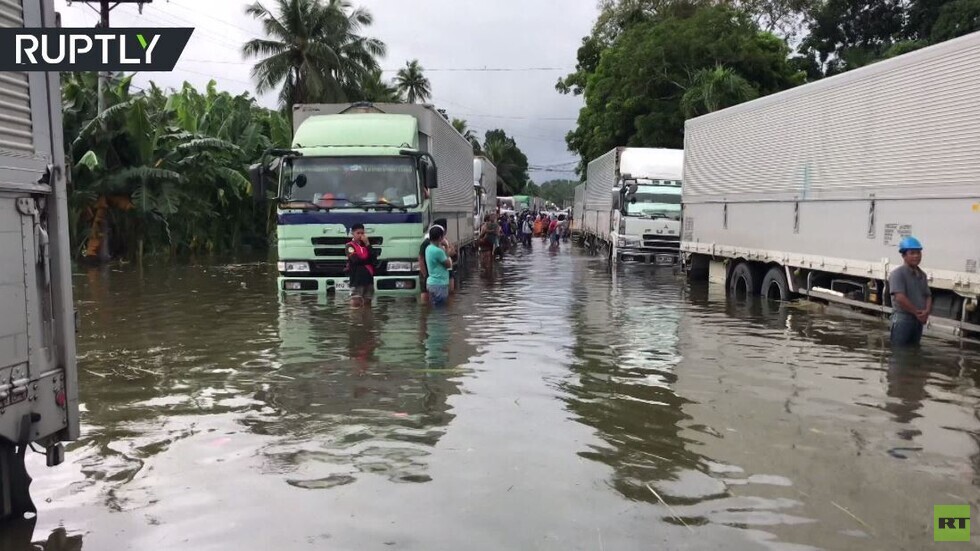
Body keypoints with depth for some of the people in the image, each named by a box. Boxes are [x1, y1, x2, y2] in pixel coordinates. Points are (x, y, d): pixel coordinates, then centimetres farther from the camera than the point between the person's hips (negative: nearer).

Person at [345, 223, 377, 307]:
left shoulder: (366, 244, 14)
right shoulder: (350, 246, -3)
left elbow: (374, 257, -1)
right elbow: (356, 260, -17)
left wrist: (367, 244, -8)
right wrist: (370, 260, -2)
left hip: (368, 277, 6)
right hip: (357, 279, -6)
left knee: (367, 303, 11)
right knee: (356, 303, -9)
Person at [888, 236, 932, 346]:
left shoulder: (922, 275, 14)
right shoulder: (897, 274, -12)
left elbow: (928, 296, 14)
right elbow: (900, 298, -21)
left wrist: (926, 311, -6)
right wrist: (917, 312, -13)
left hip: (918, 321, 8)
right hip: (902, 320, -8)